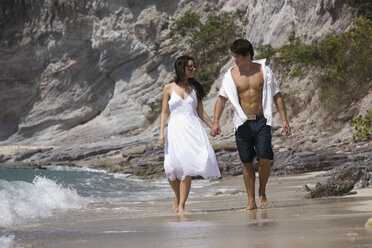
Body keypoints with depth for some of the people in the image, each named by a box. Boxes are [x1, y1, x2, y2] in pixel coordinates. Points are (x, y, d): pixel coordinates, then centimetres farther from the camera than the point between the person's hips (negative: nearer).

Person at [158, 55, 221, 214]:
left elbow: (200, 112, 16)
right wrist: (161, 132, -3)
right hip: (176, 129, -1)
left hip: (193, 129, 1)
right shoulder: (169, 88, 7)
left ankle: (181, 205, -8)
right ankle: (178, 197, 20)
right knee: (173, 168, -9)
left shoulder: (195, 88, 14)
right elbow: (165, 112, 7)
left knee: (187, 167, -13)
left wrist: (213, 126, 6)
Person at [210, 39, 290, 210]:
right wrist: (216, 122, -14)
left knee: (265, 159, -13)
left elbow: (276, 95, 5)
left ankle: (262, 192, 12)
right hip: (243, 123, 1)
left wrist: (284, 119, 0)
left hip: (261, 121, -1)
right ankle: (251, 201, 11)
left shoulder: (263, 71, 1)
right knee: (247, 162, 2)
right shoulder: (231, 75, 2)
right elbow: (221, 99, -1)